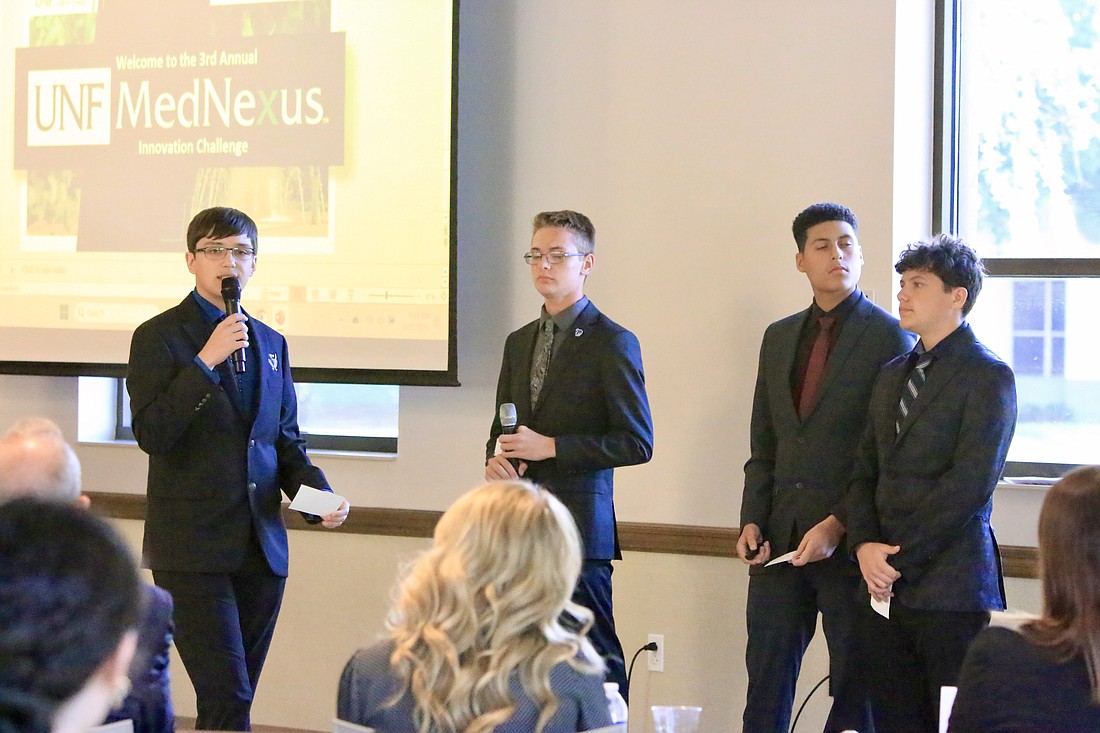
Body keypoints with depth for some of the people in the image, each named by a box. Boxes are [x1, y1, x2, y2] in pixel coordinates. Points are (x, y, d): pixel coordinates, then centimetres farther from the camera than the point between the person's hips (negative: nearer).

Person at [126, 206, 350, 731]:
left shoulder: (271, 343, 17)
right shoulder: (159, 337, -1)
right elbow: (151, 435, -12)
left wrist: (319, 495, 1)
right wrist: (205, 361, -19)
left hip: (262, 549, 6)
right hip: (192, 552, -6)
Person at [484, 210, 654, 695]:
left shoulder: (612, 342, -4)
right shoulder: (518, 342, 18)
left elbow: (637, 442, -9)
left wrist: (551, 447, -15)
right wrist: (495, 457, 2)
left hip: (578, 523, -6)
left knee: (595, 659, -5)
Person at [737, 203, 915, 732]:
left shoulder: (890, 337, -5)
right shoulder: (779, 338, 15)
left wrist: (839, 526, -16)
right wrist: (752, 521, 4)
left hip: (850, 543, -5)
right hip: (780, 539, 5)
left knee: (855, 689, 3)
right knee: (765, 684, 7)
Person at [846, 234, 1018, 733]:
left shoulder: (988, 376, -6)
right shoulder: (892, 376, 18)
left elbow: (970, 484, -13)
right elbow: (865, 471, 16)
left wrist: (901, 558, -12)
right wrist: (865, 545, -2)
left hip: (948, 587, -7)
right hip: (885, 584, 7)